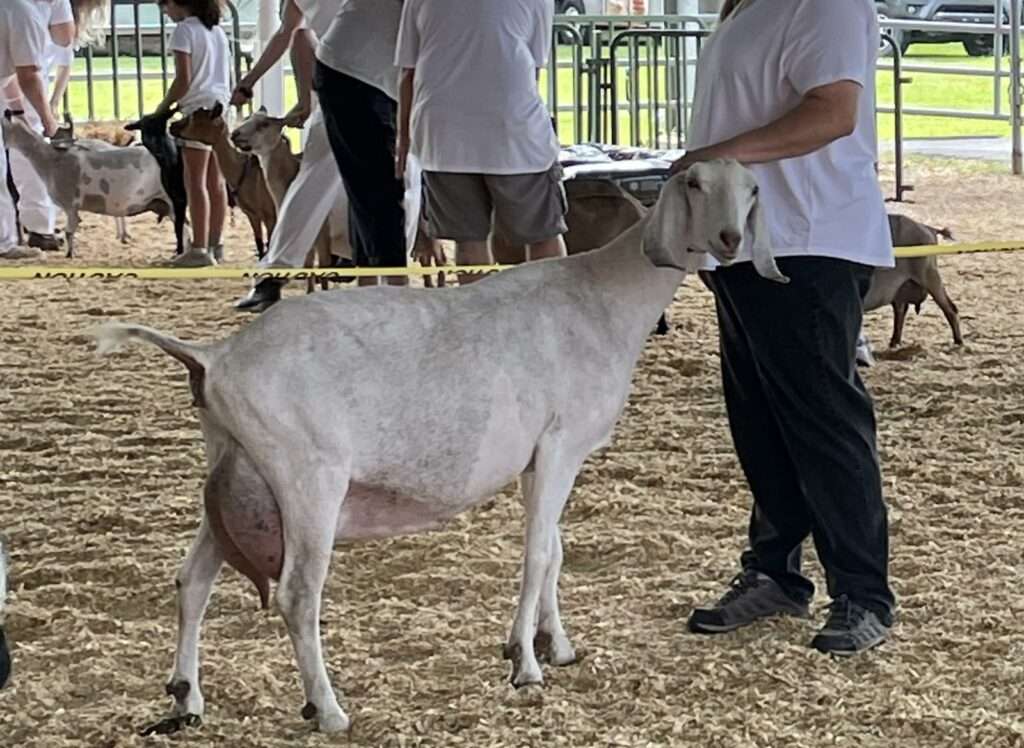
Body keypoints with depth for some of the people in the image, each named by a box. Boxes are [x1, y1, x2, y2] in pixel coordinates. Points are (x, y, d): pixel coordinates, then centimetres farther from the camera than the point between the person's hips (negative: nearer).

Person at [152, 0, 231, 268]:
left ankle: (200, 248, -10)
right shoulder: (217, 30, 16)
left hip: (199, 108, -8)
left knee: (196, 183, -7)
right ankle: (215, 244, 12)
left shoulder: (185, 30, -8)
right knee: (216, 182, 10)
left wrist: (164, 106, -2)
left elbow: (183, 79, -13)